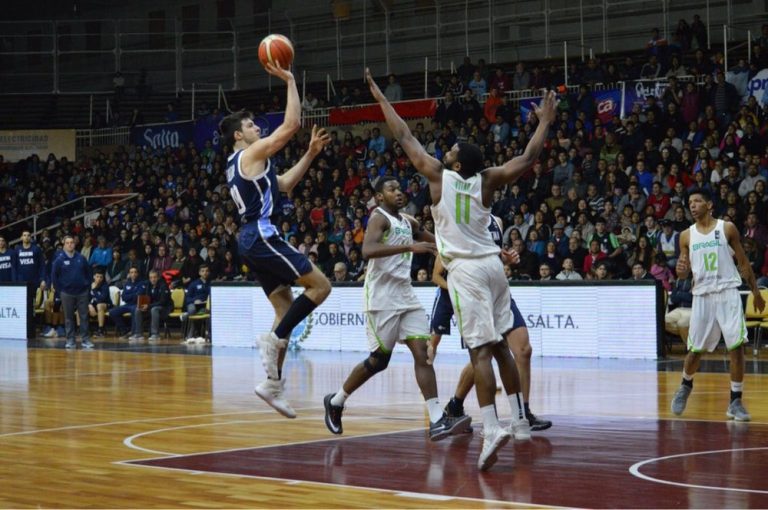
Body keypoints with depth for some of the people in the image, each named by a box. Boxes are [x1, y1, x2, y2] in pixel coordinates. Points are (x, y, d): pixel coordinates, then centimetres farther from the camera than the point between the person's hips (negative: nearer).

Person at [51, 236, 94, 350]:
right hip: (67, 293, -1)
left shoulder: (81, 258, 3)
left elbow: (88, 273, 12)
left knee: (84, 317, 0)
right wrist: (60, 289, -1)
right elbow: (54, 276, 3)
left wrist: (87, 286, 5)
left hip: (82, 292, 1)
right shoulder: (60, 259, -2)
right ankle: (70, 341, 10)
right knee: (69, 318, 4)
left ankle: (86, 340, 5)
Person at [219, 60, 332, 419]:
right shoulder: (251, 154, -6)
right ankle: (275, 337, -13)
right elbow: (291, 124, -13)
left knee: (286, 308, 9)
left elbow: (284, 184, 30)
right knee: (320, 285, -9)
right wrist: (290, 82, -6)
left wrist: (311, 154, 24)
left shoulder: (238, 165, 23)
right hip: (262, 236, -10)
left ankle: (273, 383, 5)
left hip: (252, 240, 10)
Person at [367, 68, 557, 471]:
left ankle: (492, 429, -24)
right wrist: (545, 122, 21)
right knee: (500, 345, 17)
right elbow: (529, 158, 8)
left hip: (466, 269, -5)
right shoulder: (487, 180, 4)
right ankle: (518, 419, 24)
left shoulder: (438, 175, -3)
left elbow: (404, 136, 5)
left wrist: (380, 98, 15)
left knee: (480, 350, -13)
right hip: (492, 264, 5)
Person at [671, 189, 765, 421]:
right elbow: (684, 273, 10)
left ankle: (736, 400, -2)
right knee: (696, 349, 5)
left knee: (736, 346, -9)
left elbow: (743, 262, 6)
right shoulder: (687, 235, 6)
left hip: (728, 292, -2)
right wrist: (681, 269, -14)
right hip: (702, 295, 2)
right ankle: (685, 385, 34)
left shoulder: (727, 228, 0)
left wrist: (756, 291, 6)